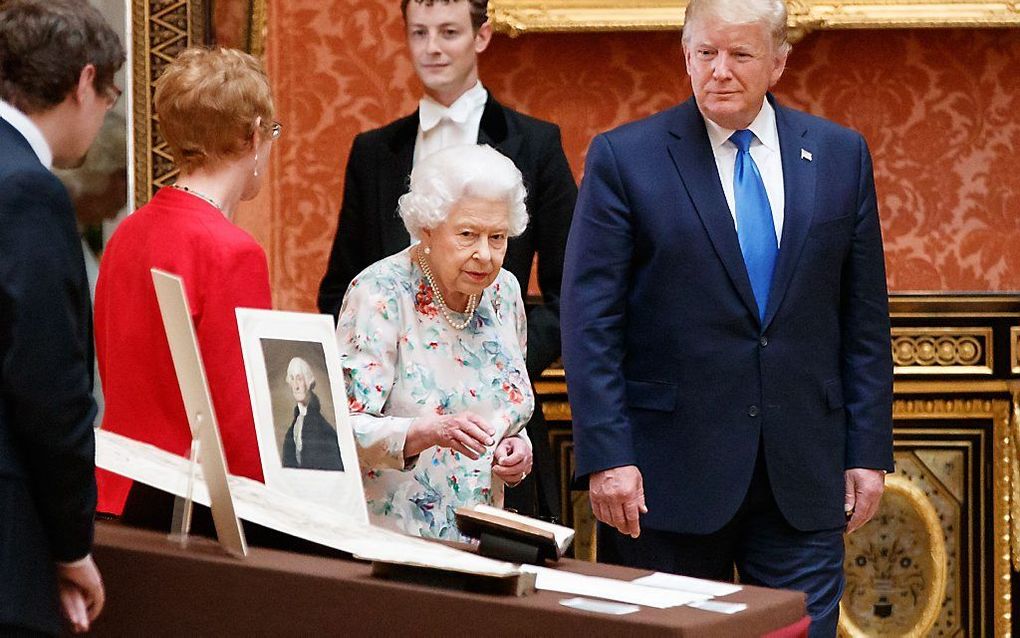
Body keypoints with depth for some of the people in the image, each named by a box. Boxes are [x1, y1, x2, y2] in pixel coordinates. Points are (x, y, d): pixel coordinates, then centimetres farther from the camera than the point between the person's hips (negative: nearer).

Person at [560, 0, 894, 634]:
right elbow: (590, 323, -5)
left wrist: (869, 450, 4)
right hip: (671, 474, -2)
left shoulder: (841, 154, 7)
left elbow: (865, 317, 9)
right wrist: (606, 457, -12)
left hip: (803, 477, 2)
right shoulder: (623, 159, -2)